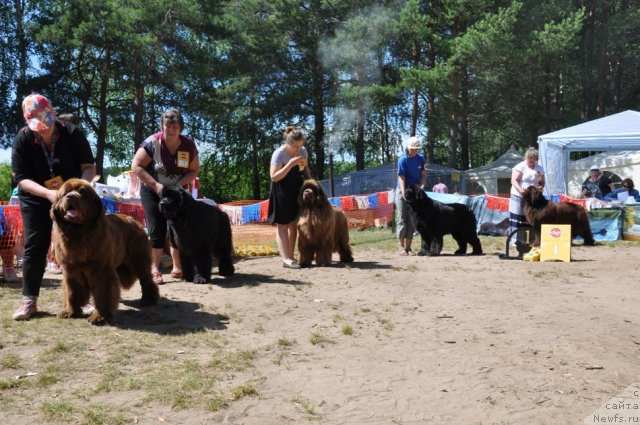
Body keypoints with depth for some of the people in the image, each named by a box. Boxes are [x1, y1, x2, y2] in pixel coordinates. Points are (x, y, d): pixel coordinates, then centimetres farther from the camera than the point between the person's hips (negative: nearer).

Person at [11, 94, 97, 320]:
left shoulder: (72, 134, -17)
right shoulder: (22, 139, -16)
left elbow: (89, 167, -14)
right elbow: (21, 179, -18)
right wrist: (48, 193, -34)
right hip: (35, 200, 0)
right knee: (34, 248, -1)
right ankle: (29, 300, 6)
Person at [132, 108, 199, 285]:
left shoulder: (189, 145, -11)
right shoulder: (152, 142, -19)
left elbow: (194, 171, -4)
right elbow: (136, 166, -18)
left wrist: (179, 184, -21)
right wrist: (156, 185, -25)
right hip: (152, 192, -3)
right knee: (156, 230, -8)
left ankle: (177, 267, 14)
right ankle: (154, 269, -1)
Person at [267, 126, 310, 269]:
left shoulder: (303, 151, 1)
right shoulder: (279, 154, -19)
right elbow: (274, 177, -25)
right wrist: (291, 163, -29)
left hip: (297, 191, 6)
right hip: (282, 194, -6)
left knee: (293, 224, 8)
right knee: (283, 225, -5)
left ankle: (290, 256, 15)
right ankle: (286, 259, -10)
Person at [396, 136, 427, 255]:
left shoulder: (420, 158, 2)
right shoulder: (403, 160, -13)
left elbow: (424, 174, 6)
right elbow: (401, 178, -18)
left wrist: (422, 186, -13)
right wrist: (404, 194, -29)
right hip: (402, 192, -5)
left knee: (412, 221, 4)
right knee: (402, 219, -1)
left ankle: (408, 247, 9)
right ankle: (401, 247, 5)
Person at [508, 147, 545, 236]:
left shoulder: (539, 168, 11)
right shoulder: (520, 166, -5)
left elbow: (542, 182, 17)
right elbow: (513, 180, -12)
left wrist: (540, 187, -6)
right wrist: (520, 189, -30)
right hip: (518, 196, -4)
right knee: (517, 219, -4)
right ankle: (514, 239, -1)